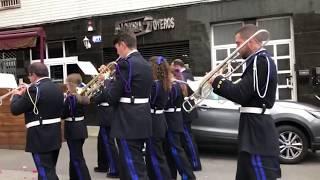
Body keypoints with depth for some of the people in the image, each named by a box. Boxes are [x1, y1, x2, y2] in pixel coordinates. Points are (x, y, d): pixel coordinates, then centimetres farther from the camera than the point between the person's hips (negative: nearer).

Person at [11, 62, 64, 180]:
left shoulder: (35, 89, -16)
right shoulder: (57, 89, 9)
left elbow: (15, 109, -13)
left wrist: (17, 95, 7)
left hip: (40, 139, -8)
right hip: (55, 137, 8)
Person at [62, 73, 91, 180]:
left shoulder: (69, 98, -16)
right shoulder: (83, 96, 4)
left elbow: (63, 115, -15)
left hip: (73, 129, -8)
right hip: (81, 128, 8)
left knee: (77, 158, -2)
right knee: (75, 156, 19)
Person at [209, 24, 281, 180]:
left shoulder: (261, 61, -16)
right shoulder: (259, 60, 17)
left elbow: (240, 94, -22)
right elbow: (246, 92, 16)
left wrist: (217, 81, -7)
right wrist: (222, 81, 5)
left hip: (257, 131, -11)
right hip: (256, 129, 11)